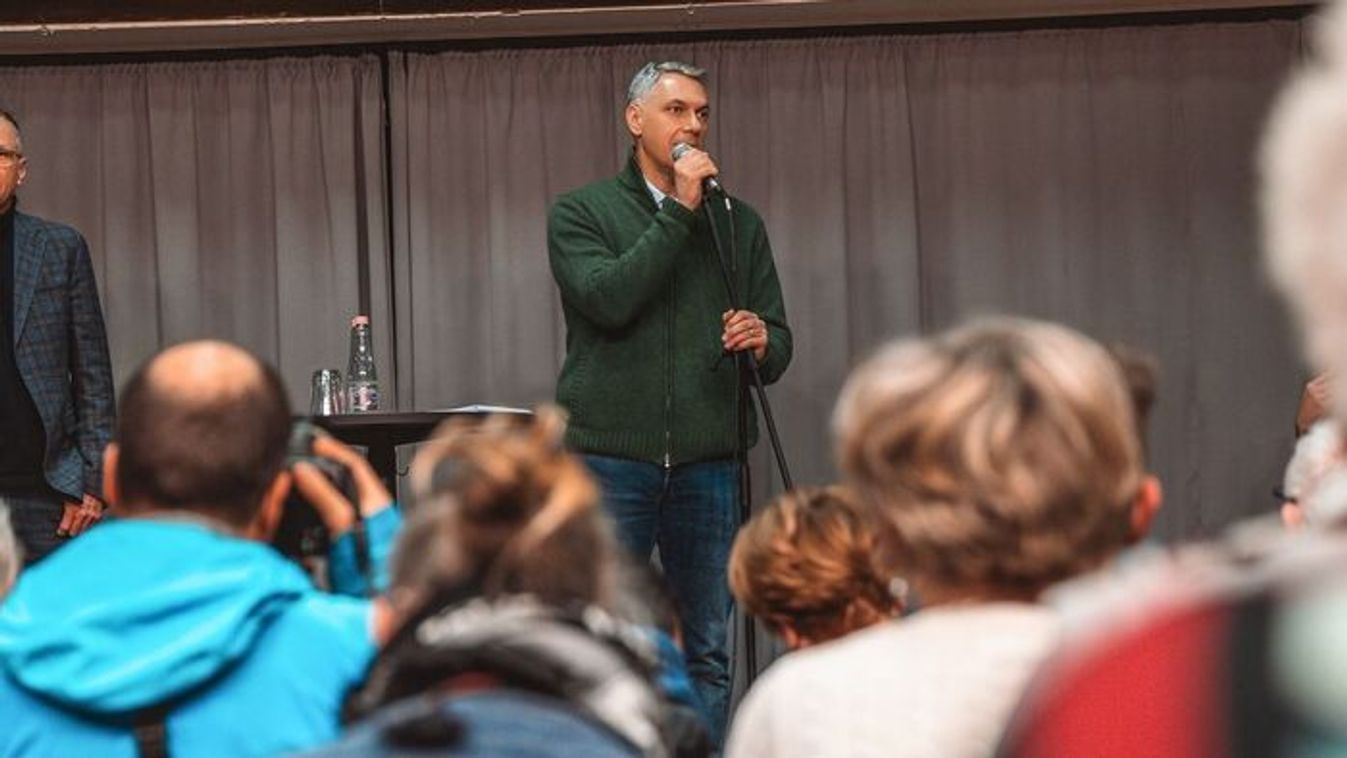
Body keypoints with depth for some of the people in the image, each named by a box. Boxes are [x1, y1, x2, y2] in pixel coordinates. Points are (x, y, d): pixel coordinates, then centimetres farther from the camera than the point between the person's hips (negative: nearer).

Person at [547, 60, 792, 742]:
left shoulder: (738, 224, 14)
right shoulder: (580, 214, 5)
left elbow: (778, 345, 12)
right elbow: (608, 300, -13)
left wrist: (763, 343, -12)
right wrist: (679, 212, -12)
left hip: (709, 462, 3)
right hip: (613, 459, -3)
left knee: (709, 652, 6)